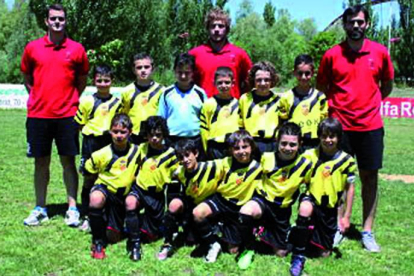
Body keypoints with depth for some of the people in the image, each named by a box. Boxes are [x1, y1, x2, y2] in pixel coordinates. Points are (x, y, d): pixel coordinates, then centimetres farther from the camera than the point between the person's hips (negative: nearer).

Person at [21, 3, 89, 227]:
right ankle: (40, 209, 19)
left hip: (66, 115, -1)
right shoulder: (32, 48, 5)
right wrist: (39, 98, 7)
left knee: (68, 160, 2)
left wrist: (71, 100, 7)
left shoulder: (76, 49, 2)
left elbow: (82, 80, 12)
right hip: (38, 114, 1)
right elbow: (27, 78, 15)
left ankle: (72, 209, 9)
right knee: (41, 161, 8)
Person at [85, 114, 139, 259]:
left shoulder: (136, 152, -8)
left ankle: (113, 226, 43)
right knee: (96, 198, -41)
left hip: (122, 196, 2)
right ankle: (98, 242, -22)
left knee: (113, 237, 3)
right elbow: (88, 171, 2)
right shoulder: (102, 154, -13)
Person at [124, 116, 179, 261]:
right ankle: (134, 242, -21)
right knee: (130, 203, -37)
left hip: (157, 195, -1)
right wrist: (134, 180, 10)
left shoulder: (170, 154, -10)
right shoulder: (142, 148, -1)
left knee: (151, 236, 5)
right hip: (140, 189, 1)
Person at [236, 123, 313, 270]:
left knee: (281, 253, 8)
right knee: (245, 212, -37)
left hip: (283, 209, 2)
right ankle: (249, 249, -9)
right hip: (263, 200, -1)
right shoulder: (266, 158, -13)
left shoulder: (305, 164, -14)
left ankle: (264, 231, 39)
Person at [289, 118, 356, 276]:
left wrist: (346, 216, 1)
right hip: (312, 199, -1)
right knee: (305, 209, -39)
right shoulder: (310, 155, -6)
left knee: (324, 253, 6)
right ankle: (298, 256, -24)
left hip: (330, 209, 1)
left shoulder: (346, 161, -6)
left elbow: (350, 189, 1)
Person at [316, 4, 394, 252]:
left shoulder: (380, 52, 1)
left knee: (370, 178, 5)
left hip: (370, 125, 1)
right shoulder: (332, 55, -1)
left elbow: (387, 85, 14)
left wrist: (370, 103, 11)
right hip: (340, 125, -1)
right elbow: (321, 86, 11)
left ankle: (368, 231, 14)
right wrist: (337, 104, 7)